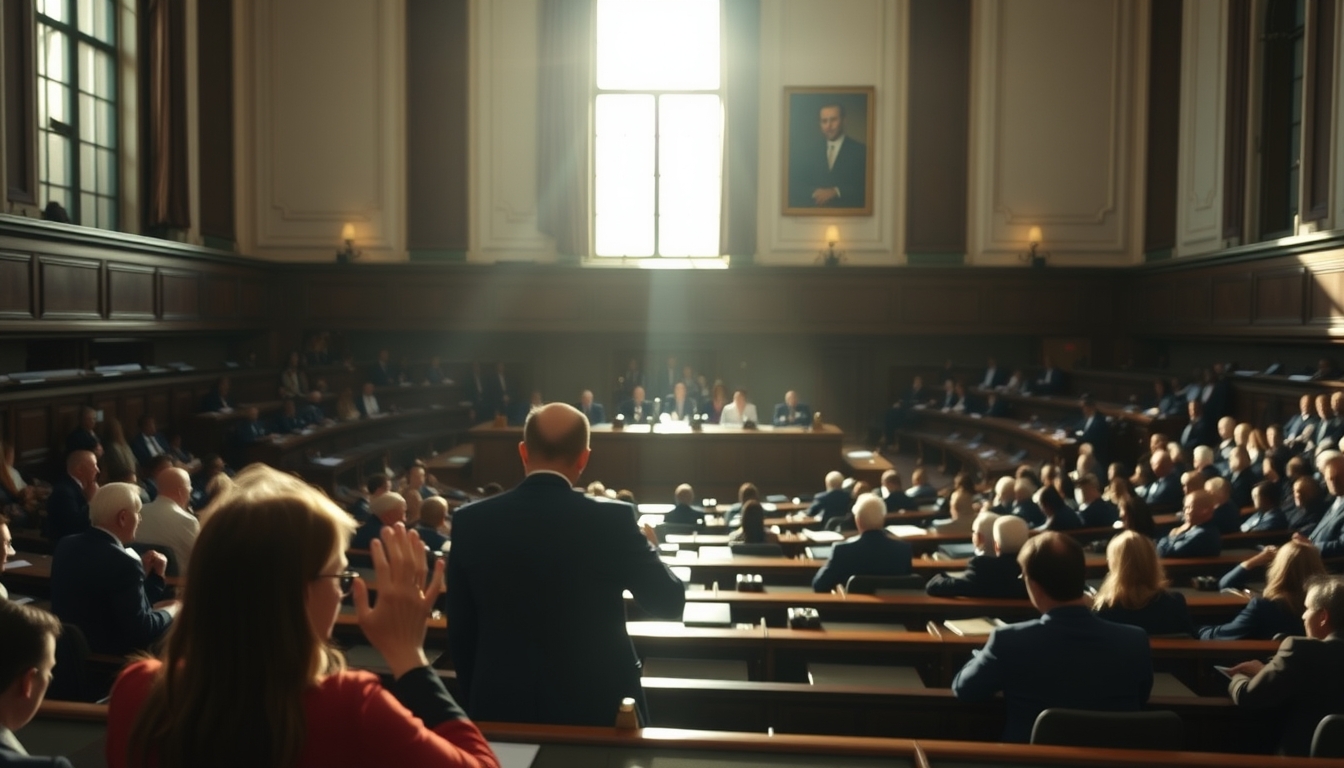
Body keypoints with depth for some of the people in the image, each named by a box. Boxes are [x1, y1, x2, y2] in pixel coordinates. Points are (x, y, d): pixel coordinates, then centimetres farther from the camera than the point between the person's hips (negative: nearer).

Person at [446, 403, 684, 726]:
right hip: (597, 707, -1)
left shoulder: (471, 521, -7)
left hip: (503, 708, 2)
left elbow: (460, 632, 1)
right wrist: (648, 546, 15)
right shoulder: (611, 519, -15)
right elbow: (669, 603, -4)